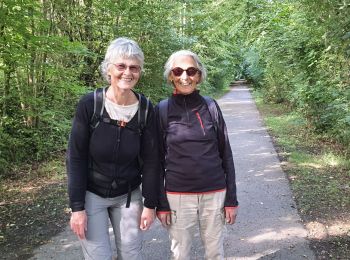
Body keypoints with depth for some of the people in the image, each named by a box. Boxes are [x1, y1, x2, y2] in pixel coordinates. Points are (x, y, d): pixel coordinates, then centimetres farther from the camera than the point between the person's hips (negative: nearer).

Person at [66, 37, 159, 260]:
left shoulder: (146, 110, -10)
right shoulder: (89, 104, -16)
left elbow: (151, 160, -4)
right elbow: (76, 158, -12)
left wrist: (150, 204, -3)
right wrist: (77, 206, -13)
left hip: (128, 195, 2)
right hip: (92, 194, -2)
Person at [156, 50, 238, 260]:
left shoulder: (211, 107, -1)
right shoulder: (162, 110, -4)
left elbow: (226, 154, 2)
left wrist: (232, 198, 1)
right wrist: (161, 203, -2)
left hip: (214, 194, 1)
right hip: (178, 196, -1)